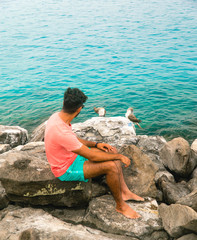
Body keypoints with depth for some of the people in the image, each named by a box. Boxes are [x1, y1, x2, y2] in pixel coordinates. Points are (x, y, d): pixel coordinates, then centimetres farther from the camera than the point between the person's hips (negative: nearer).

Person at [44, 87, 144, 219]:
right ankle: (120, 205, 0)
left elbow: (74, 139, 12)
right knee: (111, 166, -23)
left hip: (72, 155, 10)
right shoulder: (61, 132, -36)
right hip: (66, 169, -9)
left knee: (113, 151, 5)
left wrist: (96, 144, 2)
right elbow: (92, 156, -28)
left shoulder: (57, 116, -6)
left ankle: (125, 192, 13)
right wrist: (120, 157, -17)